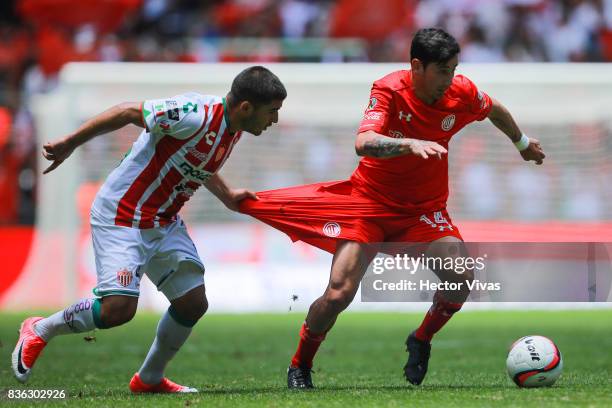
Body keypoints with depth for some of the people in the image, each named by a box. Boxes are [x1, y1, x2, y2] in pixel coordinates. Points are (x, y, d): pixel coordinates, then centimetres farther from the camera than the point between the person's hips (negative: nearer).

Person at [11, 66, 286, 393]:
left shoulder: (232, 130, 4)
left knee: (193, 303, 4)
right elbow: (129, 112, -19)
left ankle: (149, 379, 24)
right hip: (122, 216, -9)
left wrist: (227, 196, 22)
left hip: (164, 224, 9)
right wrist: (69, 145, -13)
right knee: (118, 308, -18)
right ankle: (40, 330, 7)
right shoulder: (197, 115, -26)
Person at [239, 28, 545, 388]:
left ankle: (421, 341, 7)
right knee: (339, 294, -16)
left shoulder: (462, 92, -10)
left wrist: (523, 143, 30)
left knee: (461, 278, -22)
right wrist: (411, 144, -54)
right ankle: (300, 367, 11)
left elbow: (496, 111, 14)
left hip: (425, 208, 3)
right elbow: (364, 142, -39)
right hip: (371, 200, -3)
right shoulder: (389, 90, -22)